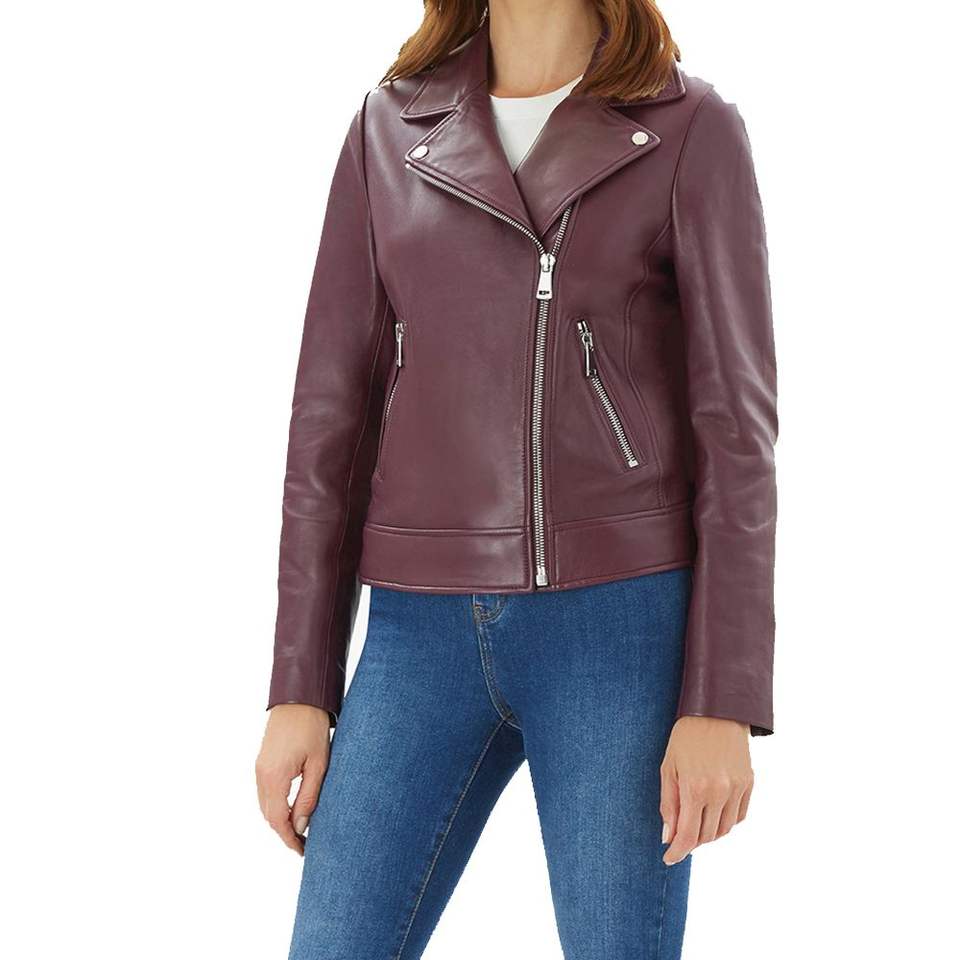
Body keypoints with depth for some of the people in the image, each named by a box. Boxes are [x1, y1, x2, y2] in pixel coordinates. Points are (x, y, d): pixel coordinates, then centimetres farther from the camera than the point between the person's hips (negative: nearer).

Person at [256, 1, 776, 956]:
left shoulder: (692, 129, 1)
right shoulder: (391, 127, 10)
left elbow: (736, 422, -4)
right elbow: (334, 408, 8)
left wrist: (724, 702, -11)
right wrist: (298, 689, 3)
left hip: (621, 624, -3)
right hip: (427, 633, 3)